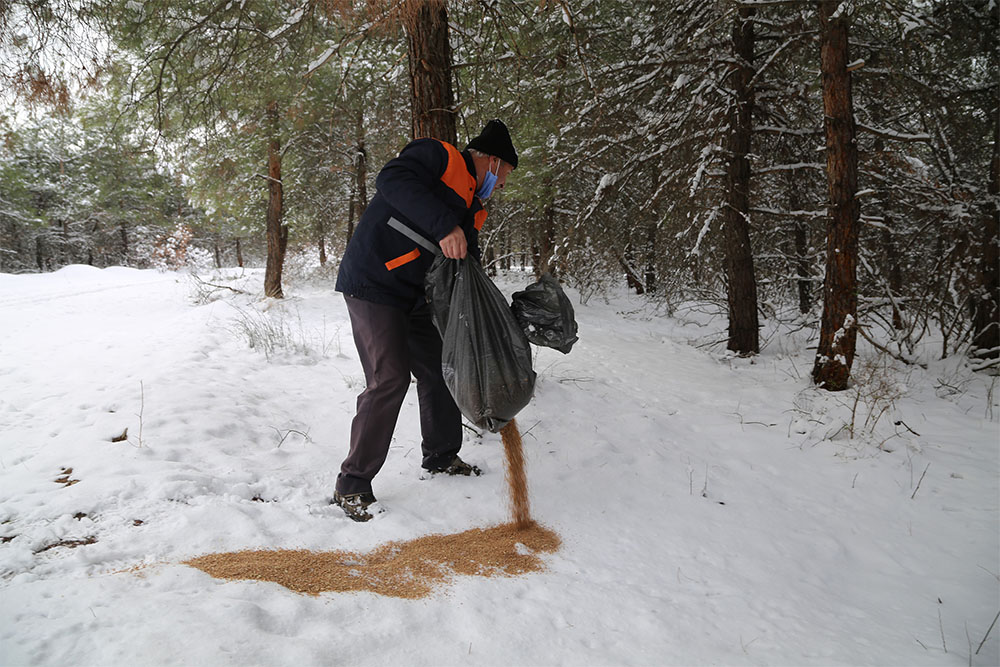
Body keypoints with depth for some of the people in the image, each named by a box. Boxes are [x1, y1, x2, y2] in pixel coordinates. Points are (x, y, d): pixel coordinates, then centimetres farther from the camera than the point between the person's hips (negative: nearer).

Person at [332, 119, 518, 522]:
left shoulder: (471, 209, 17)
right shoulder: (437, 157, -7)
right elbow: (393, 180, -27)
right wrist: (444, 226, -36)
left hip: (414, 297, 9)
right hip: (372, 285, -9)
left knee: (439, 369, 13)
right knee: (390, 379, -15)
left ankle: (441, 457, 33)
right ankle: (352, 485, -3)